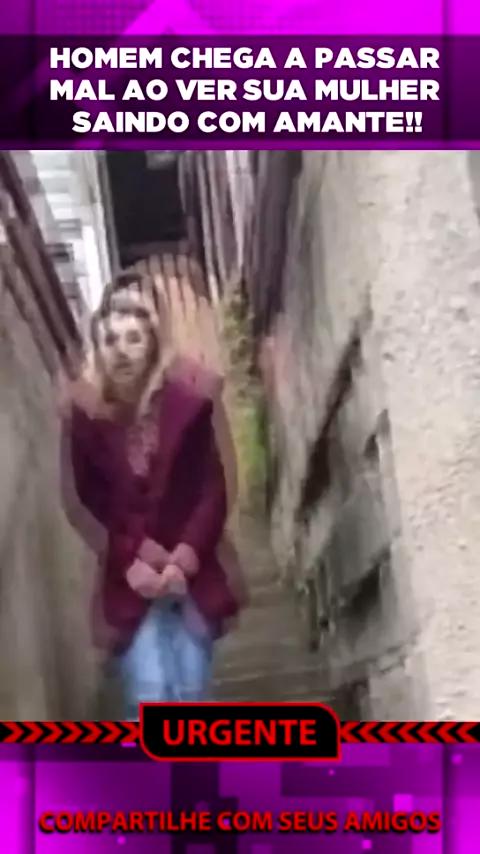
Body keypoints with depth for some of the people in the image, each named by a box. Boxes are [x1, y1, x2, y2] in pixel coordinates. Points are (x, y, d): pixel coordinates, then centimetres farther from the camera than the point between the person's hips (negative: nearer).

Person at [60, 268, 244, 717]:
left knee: (190, 694, 6)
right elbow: (88, 504, -1)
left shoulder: (188, 402, -7)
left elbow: (214, 490, -5)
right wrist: (131, 562, -11)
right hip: (130, 579, 0)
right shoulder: (85, 414, -5)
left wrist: (184, 559, -13)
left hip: (192, 572, 0)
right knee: (149, 698, -7)